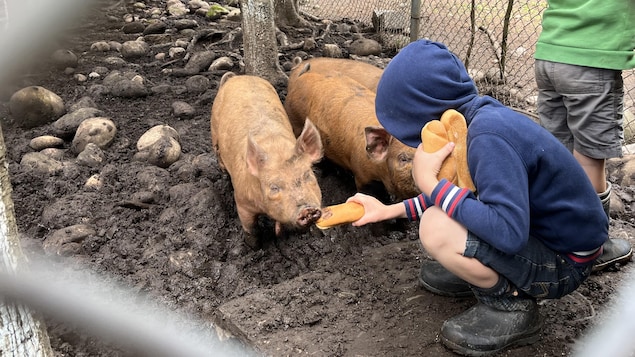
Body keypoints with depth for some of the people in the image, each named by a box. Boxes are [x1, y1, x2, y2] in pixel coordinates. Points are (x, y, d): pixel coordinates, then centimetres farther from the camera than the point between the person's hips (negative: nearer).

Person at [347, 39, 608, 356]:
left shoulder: (489, 135, -30)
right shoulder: (482, 113, -2)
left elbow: (509, 232, -36)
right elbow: (457, 192, 13)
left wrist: (430, 183, -28)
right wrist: (391, 210, 10)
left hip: (563, 262, -8)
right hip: (533, 227, 9)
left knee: (436, 228, -28)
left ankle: (512, 306, -3)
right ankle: (481, 270, 16)